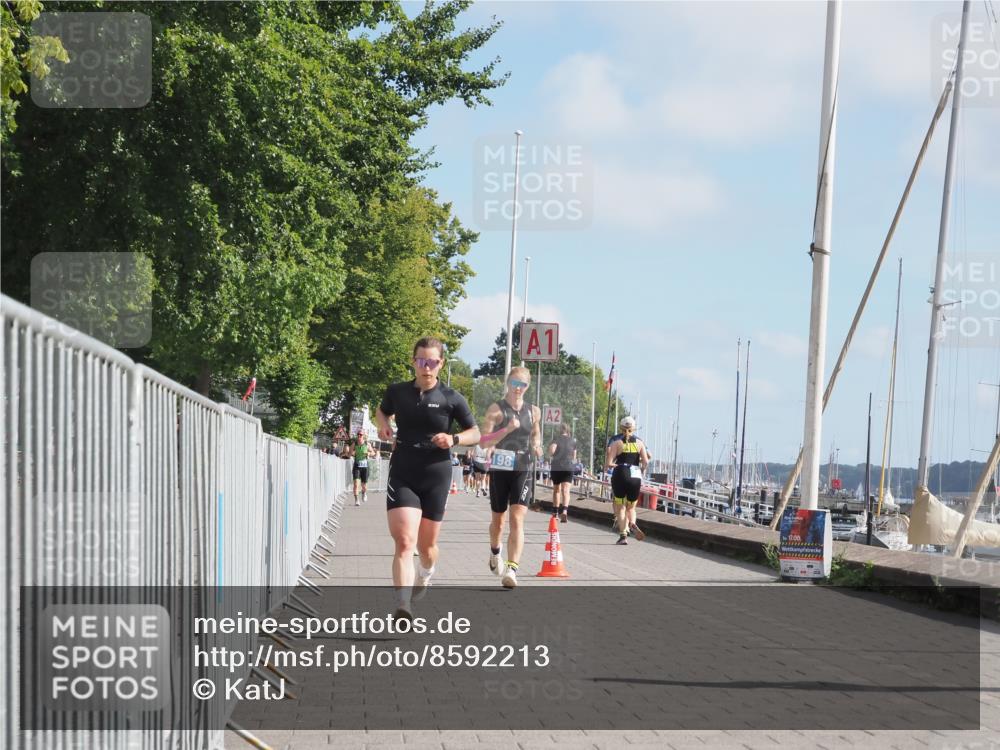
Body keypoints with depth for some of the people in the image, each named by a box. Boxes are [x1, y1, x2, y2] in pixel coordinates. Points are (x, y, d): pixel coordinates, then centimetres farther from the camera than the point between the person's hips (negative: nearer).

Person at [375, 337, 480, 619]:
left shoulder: (451, 399, -1)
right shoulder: (397, 392, 4)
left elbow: (476, 433, 6)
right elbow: (382, 410, 26)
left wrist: (454, 439, -15)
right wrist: (384, 425, 3)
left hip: (436, 477, 0)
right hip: (402, 476, 0)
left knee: (426, 544, 12)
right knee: (404, 541, -18)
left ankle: (426, 574, 49)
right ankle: (402, 607, -28)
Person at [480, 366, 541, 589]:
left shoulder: (534, 412, 7)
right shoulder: (496, 409, -5)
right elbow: (483, 441, -13)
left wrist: (536, 447, 4)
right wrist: (507, 429, -26)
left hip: (522, 471, 1)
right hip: (499, 469, -1)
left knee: (517, 519, -15)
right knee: (498, 520, 15)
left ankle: (512, 569, -24)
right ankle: (495, 553, 46)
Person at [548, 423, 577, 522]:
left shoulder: (556, 439, -1)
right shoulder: (573, 441, 8)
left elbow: (551, 451, -14)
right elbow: (574, 457, 14)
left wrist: (552, 454, 8)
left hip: (556, 467, 0)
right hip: (568, 468, 0)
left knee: (556, 490, 16)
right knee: (565, 490, -8)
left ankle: (555, 512, 23)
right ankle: (565, 511, -30)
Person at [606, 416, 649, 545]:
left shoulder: (616, 443, -1)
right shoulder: (639, 443, 5)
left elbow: (609, 463, -8)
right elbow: (646, 462, -6)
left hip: (620, 476, -2)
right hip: (635, 477, 2)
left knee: (620, 507, 9)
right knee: (631, 507, 15)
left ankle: (623, 535, -3)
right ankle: (632, 524, -16)